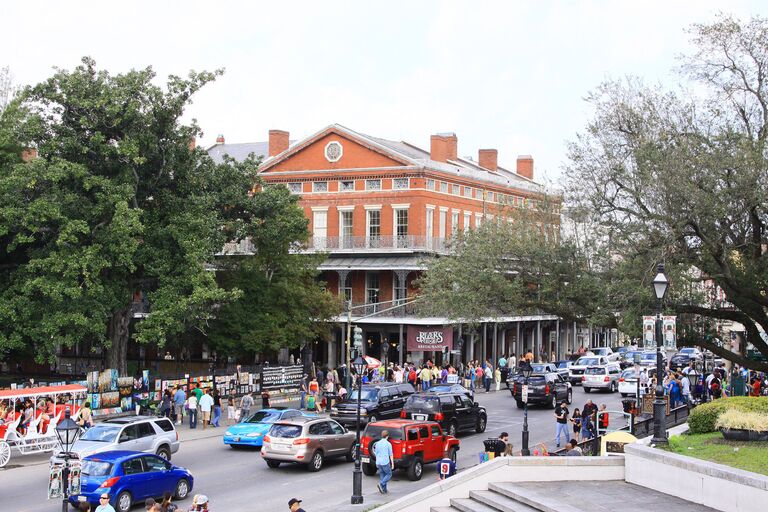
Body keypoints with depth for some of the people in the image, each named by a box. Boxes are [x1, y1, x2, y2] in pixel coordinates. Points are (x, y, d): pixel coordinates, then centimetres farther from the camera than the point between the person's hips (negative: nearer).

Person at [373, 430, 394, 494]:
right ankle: (381, 484, -12)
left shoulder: (377, 443, 6)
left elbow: (376, 453, 13)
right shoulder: (388, 444, -9)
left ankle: (384, 490, 12)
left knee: (382, 475, 13)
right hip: (385, 462, -5)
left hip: (379, 462, 5)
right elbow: (390, 455, -7)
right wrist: (392, 463, 0)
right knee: (389, 474, 8)